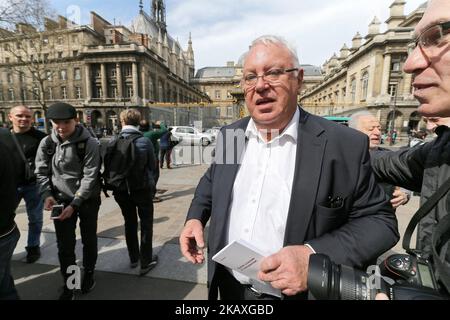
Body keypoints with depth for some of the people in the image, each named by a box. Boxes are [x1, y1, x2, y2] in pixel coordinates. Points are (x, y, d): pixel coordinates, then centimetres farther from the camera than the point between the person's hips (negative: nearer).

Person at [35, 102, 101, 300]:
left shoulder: (89, 144, -16)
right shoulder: (47, 143, -2)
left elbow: (90, 177, -17)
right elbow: (41, 172, 5)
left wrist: (74, 204, -20)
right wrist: (47, 195, -12)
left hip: (87, 200, -2)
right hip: (61, 200, 3)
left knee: (89, 240, 14)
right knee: (65, 245, 8)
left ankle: (88, 273, 38)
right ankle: (68, 284, 28)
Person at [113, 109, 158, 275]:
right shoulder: (144, 141, -15)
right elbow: (152, 165, -6)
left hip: (122, 189, 3)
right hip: (142, 188, -3)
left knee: (130, 223, 19)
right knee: (146, 224, 11)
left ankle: (133, 258, 33)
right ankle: (146, 262, 16)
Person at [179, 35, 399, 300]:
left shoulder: (344, 145, -17)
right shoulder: (230, 135, -4)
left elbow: (380, 220, -11)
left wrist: (315, 256, -25)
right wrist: (196, 217, -5)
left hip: (296, 291, -3)